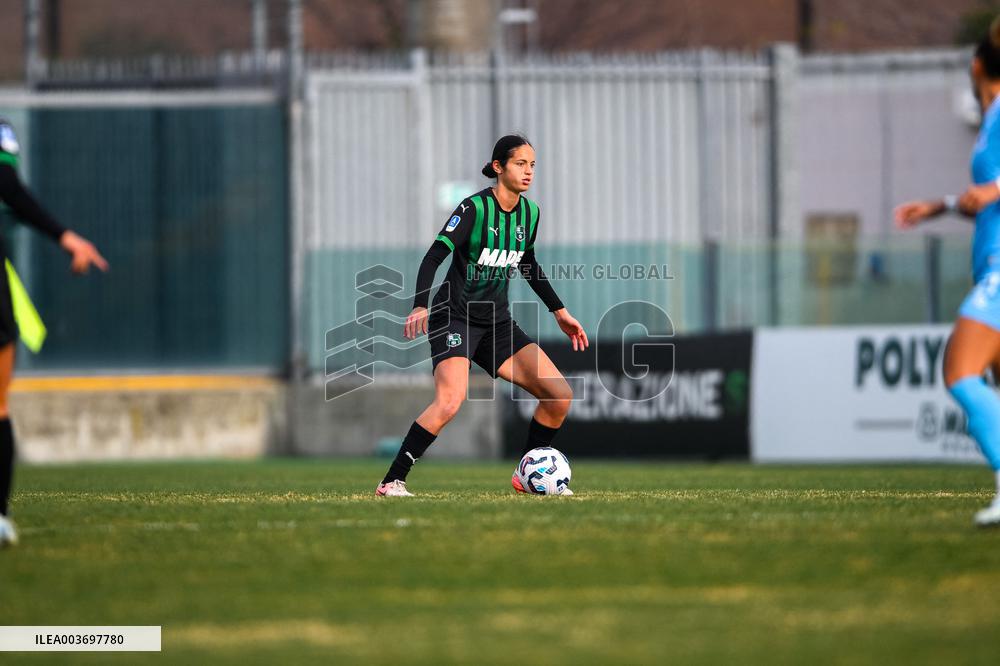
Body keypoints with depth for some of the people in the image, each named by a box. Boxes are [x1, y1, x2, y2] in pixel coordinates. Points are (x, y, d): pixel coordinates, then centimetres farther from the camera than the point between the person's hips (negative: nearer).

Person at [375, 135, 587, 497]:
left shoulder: (529, 212, 7)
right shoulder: (475, 208, -14)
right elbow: (433, 257, -19)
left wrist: (560, 312, 26)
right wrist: (420, 306, -34)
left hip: (497, 323, 7)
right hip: (456, 317, -7)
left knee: (560, 396, -3)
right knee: (450, 402, -29)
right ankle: (392, 482, -21)